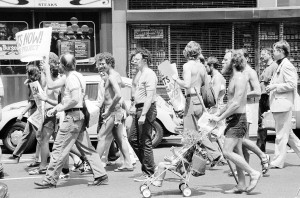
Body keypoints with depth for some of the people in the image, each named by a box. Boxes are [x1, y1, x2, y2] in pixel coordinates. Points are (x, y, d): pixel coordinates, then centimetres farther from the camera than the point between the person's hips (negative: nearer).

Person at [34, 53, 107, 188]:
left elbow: (75, 100, -23)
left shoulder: (72, 78, -14)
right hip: (79, 116, 10)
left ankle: (50, 180, -2)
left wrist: (59, 108, -12)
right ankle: (101, 175, 10)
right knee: (86, 148, 11)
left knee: (59, 148, -5)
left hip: (73, 116, -10)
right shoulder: (77, 76, 16)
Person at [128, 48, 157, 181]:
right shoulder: (138, 74, 17)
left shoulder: (149, 75, -13)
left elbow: (149, 97, -20)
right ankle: (147, 165, 22)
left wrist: (143, 115, -25)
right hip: (138, 110, 10)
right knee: (133, 139, 12)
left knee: (145, 142, -6)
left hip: (147, 110, -10)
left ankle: (148, 173, 2)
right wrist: (133, 106, 13)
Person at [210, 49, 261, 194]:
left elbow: (236, 103, -22)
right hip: (234, 119, 10)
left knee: (227, 152, -14)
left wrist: (220, 118, -17)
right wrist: (217, 114, 17)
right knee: (237, 152, 10)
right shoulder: (233, 78, 15)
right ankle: (241, 185, 13)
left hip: (238, 118, -10)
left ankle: (253, 173, -6)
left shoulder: (240, 78, -15)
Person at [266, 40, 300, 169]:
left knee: (281, 134, -4)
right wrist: (271, 88, 12)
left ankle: (278, 161, 0)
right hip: (278, 105, 10)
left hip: (283, 104, -10)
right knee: (287, 133, 15)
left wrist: (275, 86, -18)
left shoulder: (287, 66, -12)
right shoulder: (280, 66, 17)